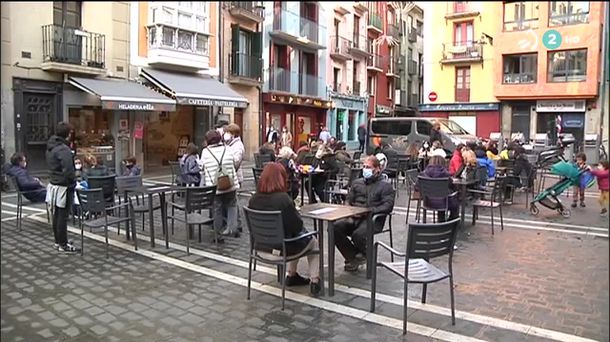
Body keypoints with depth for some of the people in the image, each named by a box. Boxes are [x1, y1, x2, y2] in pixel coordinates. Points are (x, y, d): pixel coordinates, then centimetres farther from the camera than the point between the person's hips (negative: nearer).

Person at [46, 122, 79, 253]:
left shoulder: (50, 147, 10)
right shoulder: (64, 149, -20)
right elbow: (68, 171, -25)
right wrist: (73, 183, -13)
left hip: (53, 184, 9)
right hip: (63, 187, -9)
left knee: (56, 215, 16)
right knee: (63, 216, -2)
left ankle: (58, 241, 26)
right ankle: (63, 245, 6)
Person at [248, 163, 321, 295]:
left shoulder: (254, 199, -8)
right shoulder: (283, 199, -26)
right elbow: (297, 226, -19)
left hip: (261, 247, 6)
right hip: (282, 249, -6)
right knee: (313, 242, 23)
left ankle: (291, 276, 40)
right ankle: (314, 281, 19)